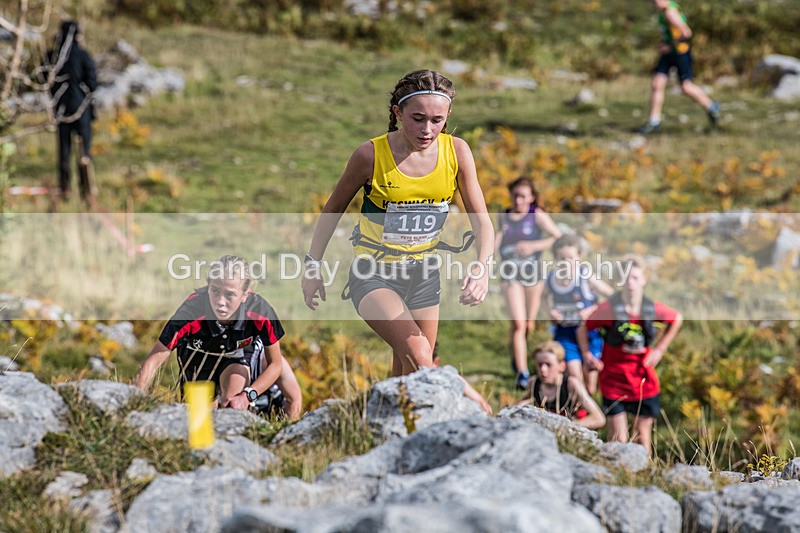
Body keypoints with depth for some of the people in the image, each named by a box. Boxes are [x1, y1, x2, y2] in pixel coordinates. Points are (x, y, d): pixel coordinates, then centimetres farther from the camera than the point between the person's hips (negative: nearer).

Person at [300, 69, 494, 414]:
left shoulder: (456, 151, -10)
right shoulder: (371, 155, -17)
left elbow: (481, 219, -8)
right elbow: (333, 210, -1)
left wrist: (483, 266, -26)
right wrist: (312, 265, 2)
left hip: (423, 271, 4)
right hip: (374, 273, -4)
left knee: (410, 378, 11)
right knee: (419, 356, -26)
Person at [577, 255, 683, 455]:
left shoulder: (653, 309, -7)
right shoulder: (609, 309, -15)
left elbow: (677, 319, 15)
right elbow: (583, 329, 0)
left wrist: (660, 349, 9)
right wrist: (587, 354, -12)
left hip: (645, 384, 3)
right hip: (614, 384, -3)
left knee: (642, 439, 12)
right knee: (618, 441, -4)